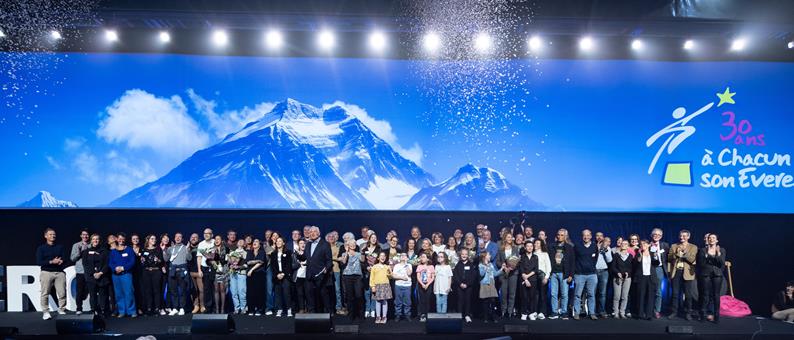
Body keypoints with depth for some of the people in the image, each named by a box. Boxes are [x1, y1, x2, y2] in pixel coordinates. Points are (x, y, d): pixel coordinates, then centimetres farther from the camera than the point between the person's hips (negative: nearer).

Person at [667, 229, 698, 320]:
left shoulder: (693, 247, 5)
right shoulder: (674, 246, 12)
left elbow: (693, 260, -7)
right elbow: (669, 258, 3)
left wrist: (685, 252, -17)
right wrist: (676, 253, -12)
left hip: (687, 273, -2)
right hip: (675, 272, 2)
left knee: (688, 295, 2)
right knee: (675, 294, 5)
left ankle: (688, 313, 12)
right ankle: (674, 312, 12)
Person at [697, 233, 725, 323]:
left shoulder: (721, 250, 7)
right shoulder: (703, 250, 5)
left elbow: (722, 263, -3)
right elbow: (700, 263, -1)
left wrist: (718, 253, -15)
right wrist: (706, 254, -12)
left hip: (717, 274, 1)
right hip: (706, 274, 0)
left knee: (716, 295, -3)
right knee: (706, 294, -5)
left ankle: (716, 315, 3)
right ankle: (704, 313, 4)